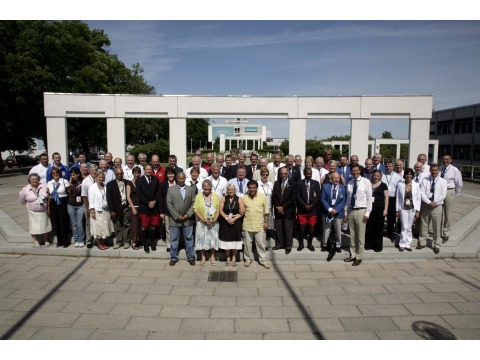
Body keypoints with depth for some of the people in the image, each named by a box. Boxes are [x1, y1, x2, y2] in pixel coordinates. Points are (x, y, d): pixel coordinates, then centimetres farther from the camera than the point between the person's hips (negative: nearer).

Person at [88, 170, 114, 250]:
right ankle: (99, 244, 11)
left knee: (105, 227, 8)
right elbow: (91, 200, -7)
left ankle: (103, 243, 20)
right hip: (97, 210, -4)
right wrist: (92, 210, -12)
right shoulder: (92, 187, -3)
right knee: (98, 227, 0)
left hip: (105, 210, 4)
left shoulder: (105, 187, 9)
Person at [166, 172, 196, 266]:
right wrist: (177, 216, -11)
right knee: (174, 239, 7)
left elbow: (193, 203, 2)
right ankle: (174, 257, 20)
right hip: (175, 219, -1)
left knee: (189, 238, 9)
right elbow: (169, 204, -6)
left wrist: (188, 215, -10)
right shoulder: (171, 189, 0)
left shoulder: (191, 189, 6)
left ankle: (191, 257, 20)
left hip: (188, 219, 1)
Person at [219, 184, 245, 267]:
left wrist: (234, 218, -14)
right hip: (225, 223, 1)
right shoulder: (223, 199, 3)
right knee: (226, 240, 6)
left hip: (236, 223, -1)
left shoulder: (239, 199, -1)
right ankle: (228, 258, 21)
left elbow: (242, 212, -5)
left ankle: (234, 259, 19)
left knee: (235, 241, 5)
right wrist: (227, 218, -15)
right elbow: (221, 210, -3)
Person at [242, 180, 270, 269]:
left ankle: (263, 260, 18)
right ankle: (248, 259, 27)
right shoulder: (244, 198, -1)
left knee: (261, 243, 6)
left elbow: (266, 212, 0)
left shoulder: (263, 197, -4)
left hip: (259, 225, -1)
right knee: (247, 243, 12)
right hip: (247, 225, 1)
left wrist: (266, 222, -3)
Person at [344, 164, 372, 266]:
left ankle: (359, 257, 14)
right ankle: (352, 255, 24)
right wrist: (346, 212, 10)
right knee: (352, 235, 12)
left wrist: (367, 212, -11)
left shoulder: (366, 182, -6)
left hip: (361, 211, -4)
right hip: (351, 211, 4)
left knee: (360, 235, 3)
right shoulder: (349, 183, 6)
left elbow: (369, 198, -7)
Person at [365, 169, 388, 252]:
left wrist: (385, 209, -7)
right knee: (369, 226, 4)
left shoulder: (383, 185, 1)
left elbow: (386, 198, 0)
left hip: (380, 208, -2)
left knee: (379, 227, 4)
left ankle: (378, 246, 15)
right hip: (370, 207, 3)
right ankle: (369, 244, 16)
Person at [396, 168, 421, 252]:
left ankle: (408, 244, 18)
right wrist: (397, 210, 0)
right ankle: (402, 244, 8)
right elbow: (398, 198, 2)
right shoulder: (400, 184, 0)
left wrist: (418, 211, -2)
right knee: (404, 227, -4)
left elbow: (418, 198, 3)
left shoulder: (416, 185, 2)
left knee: (409, 227, 8)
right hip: (403, 208, -1)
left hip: (412, 209, 1)